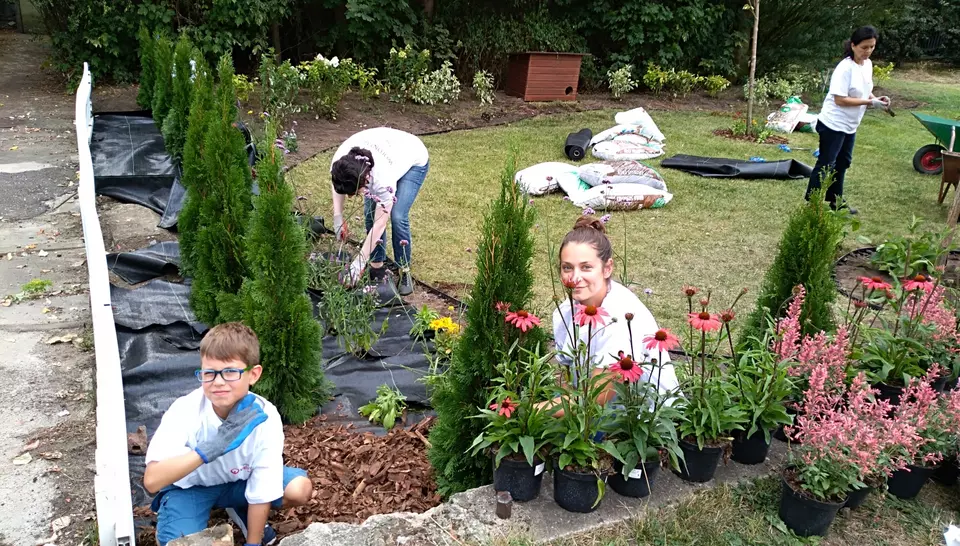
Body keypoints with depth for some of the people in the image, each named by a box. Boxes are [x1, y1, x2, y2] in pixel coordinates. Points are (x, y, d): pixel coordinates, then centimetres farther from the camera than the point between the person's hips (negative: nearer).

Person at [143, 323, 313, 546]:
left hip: (239, 481, 2)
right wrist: (208, 449, -49)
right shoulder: (185, 410, -30)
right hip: (190, 486, -2)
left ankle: (241, 512, 8)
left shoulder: (265, 417, -28)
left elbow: (262, 491, -20)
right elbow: (151, 481, -38)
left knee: (300, 489, -22)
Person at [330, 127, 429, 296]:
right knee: (370, 212, -10)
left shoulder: (383, 180, -45)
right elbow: (338, 184, -6)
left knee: (397, 217, -20)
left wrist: (359, 262, -34)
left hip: (414, 160, -5)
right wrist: (337, 217, -17)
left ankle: (404, 271, -1)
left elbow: (379, 225, -36)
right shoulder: (339, 162, -32)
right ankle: (377, 266, 5)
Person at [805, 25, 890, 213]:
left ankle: (835, 201, 30)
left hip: (850, 125, 9)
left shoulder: (868, 64, 5)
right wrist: (870, 102, -24)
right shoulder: (845, 68, -22)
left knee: (842, 163, 17)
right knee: (826, 164, -3)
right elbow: (840, 100, -24)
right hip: (833, 124, -9)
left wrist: (877, 99, -4)